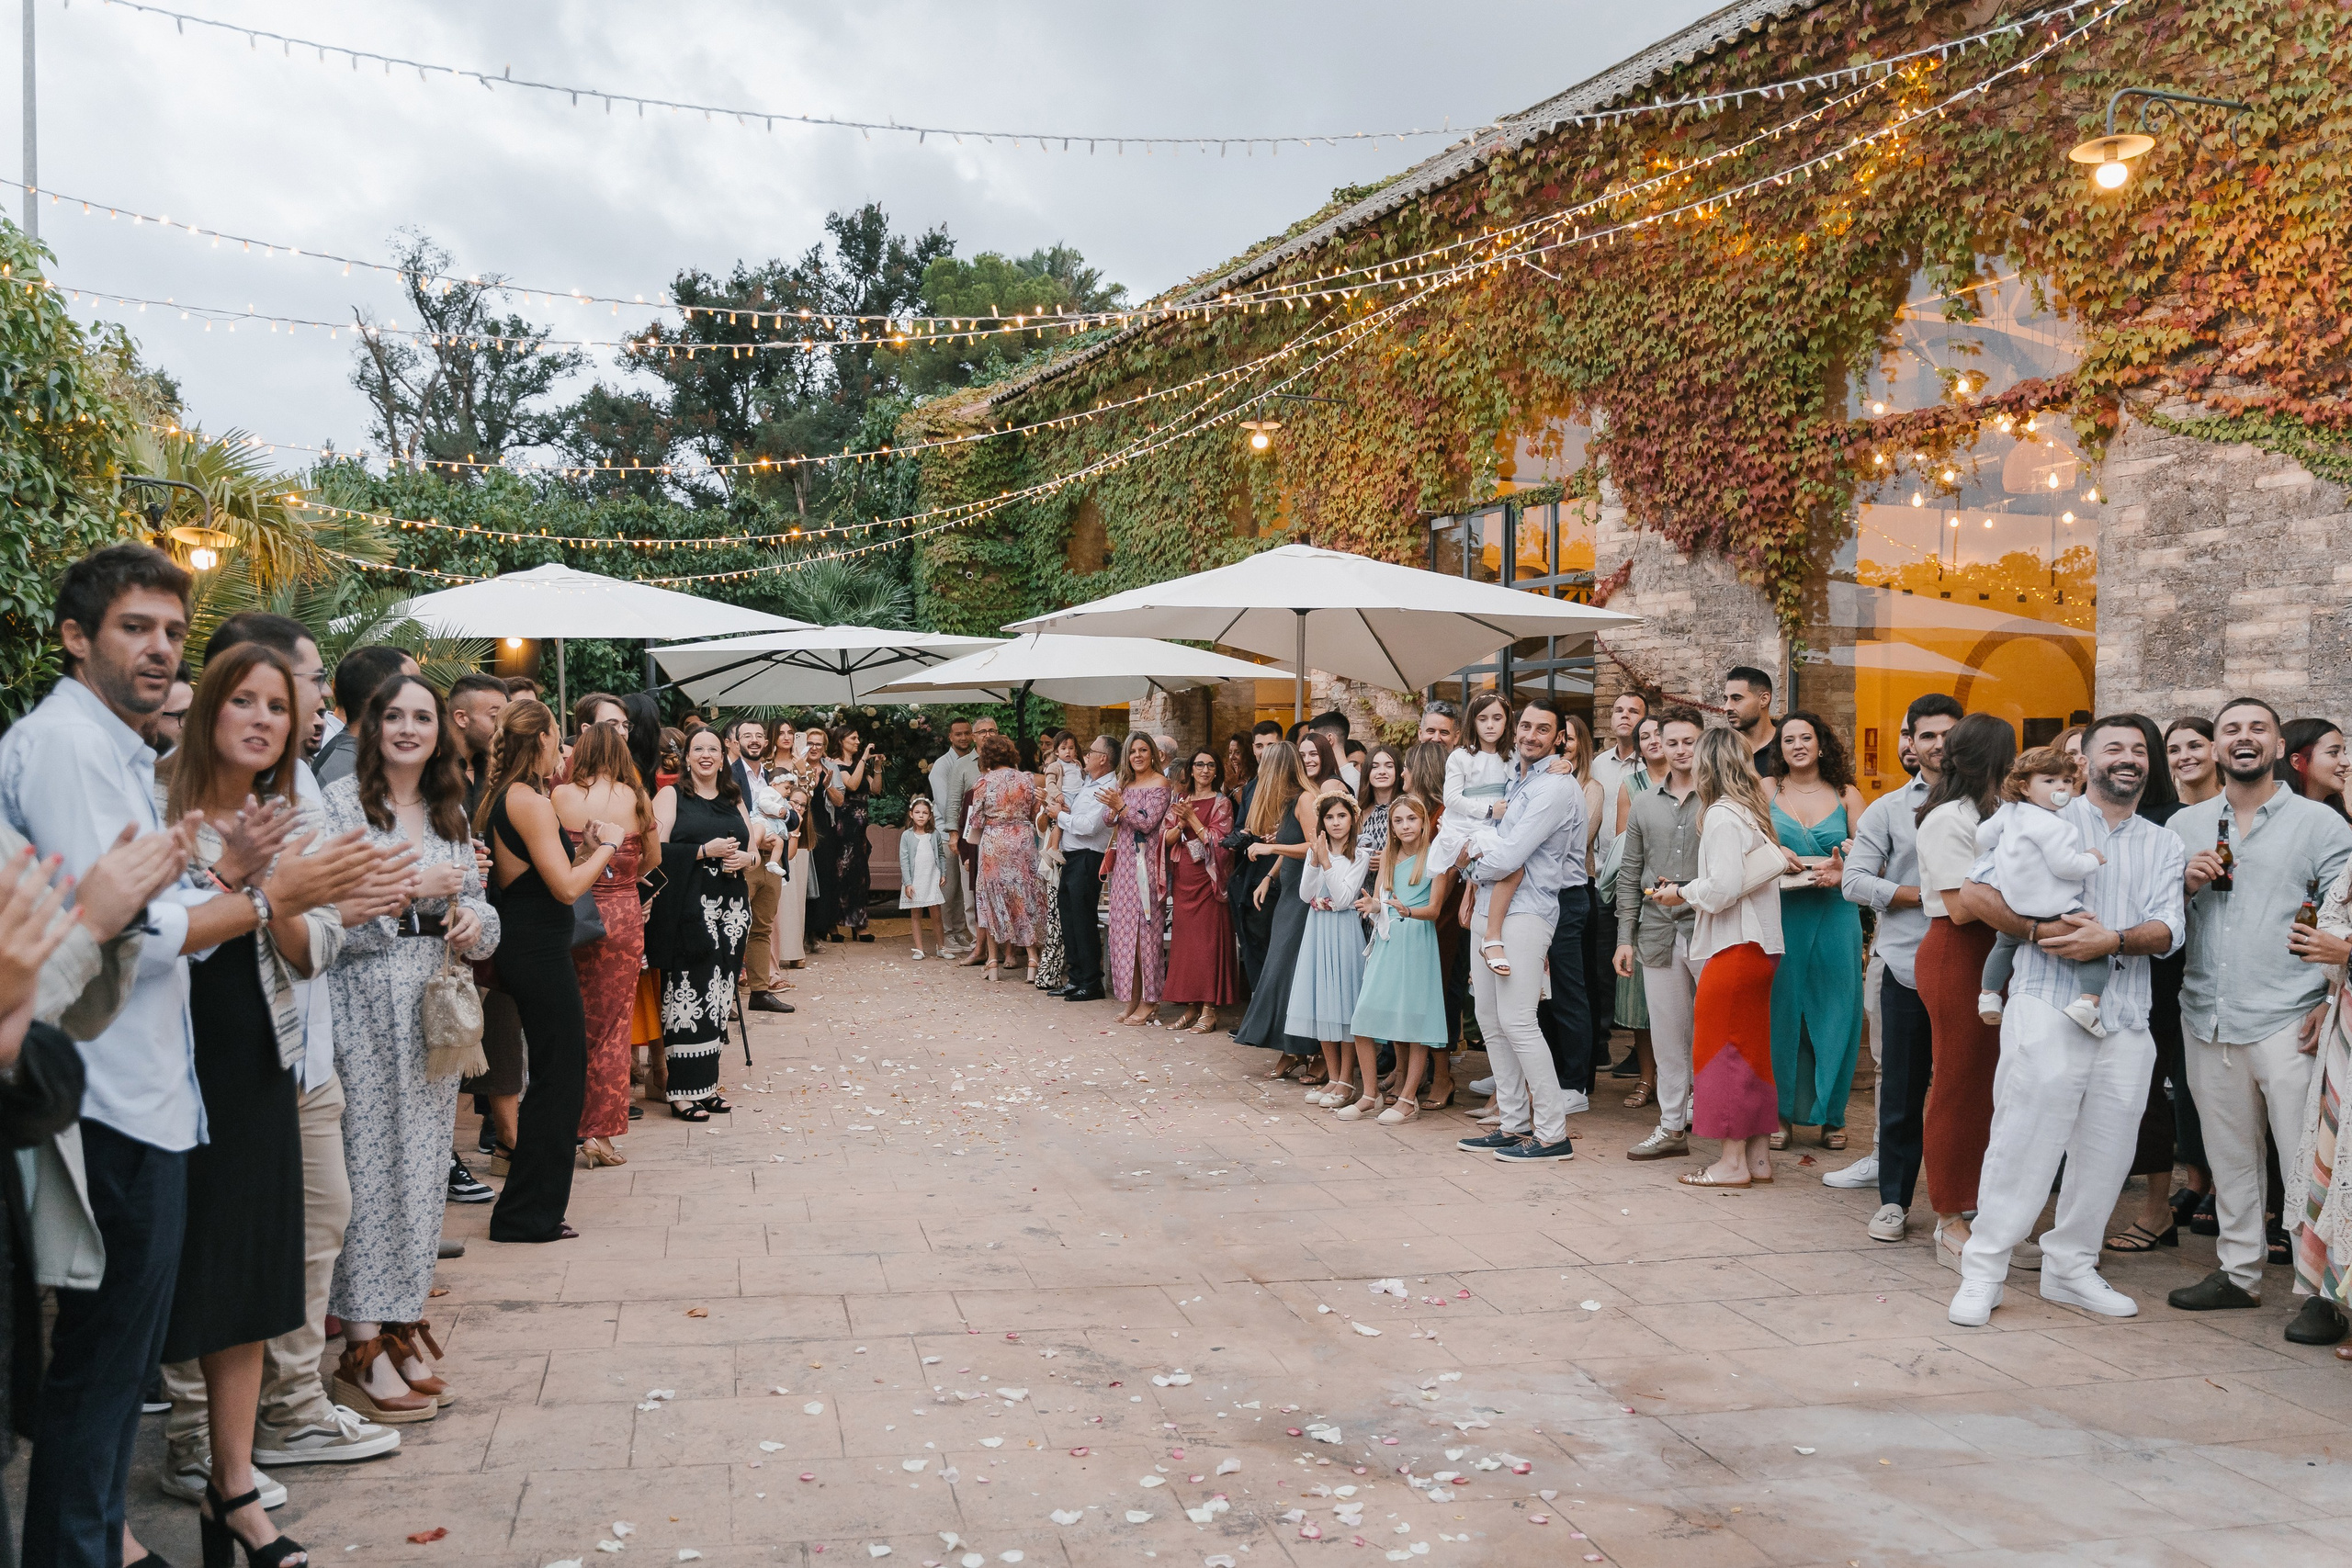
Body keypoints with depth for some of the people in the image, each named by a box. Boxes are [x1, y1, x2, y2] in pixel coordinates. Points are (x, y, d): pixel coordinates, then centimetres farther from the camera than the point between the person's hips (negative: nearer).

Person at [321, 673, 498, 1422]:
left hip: (433, 1008, 6)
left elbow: (479, 905, 18)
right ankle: (364, 1345, 3)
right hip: (364, 1003, -6)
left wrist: (474, 919, -4)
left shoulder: (450, 812, 14)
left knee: (422, 1162, 8)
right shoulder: (339, 802, -5)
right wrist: (410, 888, -16)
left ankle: (402, 1322, 18)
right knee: (368, 1163, -4)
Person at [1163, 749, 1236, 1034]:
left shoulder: (1221, 803, 1)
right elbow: (1166, 838, 7)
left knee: (1208, 941, -6)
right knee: (1184, 940, 5)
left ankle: (1209, 1011, -4)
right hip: (1182, 879, 5)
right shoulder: (1181, 802, 14)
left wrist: (1192, 818, -15)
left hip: (1208, 879, -5)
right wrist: (1181, 823, -11)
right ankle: (1191, 1007, 12)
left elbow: (1218, 840, -9)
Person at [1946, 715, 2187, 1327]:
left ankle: (2070, 1266, 23)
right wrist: (2040, 931, -13)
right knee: (2025, 1139, -8)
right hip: (2048, 1006, -5)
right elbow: (1977, 892, -2)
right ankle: (1983, 1270, 1)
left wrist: (2111, 940, -15)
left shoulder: (2163, 845, 17)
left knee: (2107, 1149, 8)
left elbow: (2168, 929, 4)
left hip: (2126, 1017, 5)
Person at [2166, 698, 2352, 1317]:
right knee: (2229, 1155, 12)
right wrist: (2185, 882, -5)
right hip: (2208, 1020, 4)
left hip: (2288, 1021, -4)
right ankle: (2238, 1271, 23)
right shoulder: (2184, 825, 13)